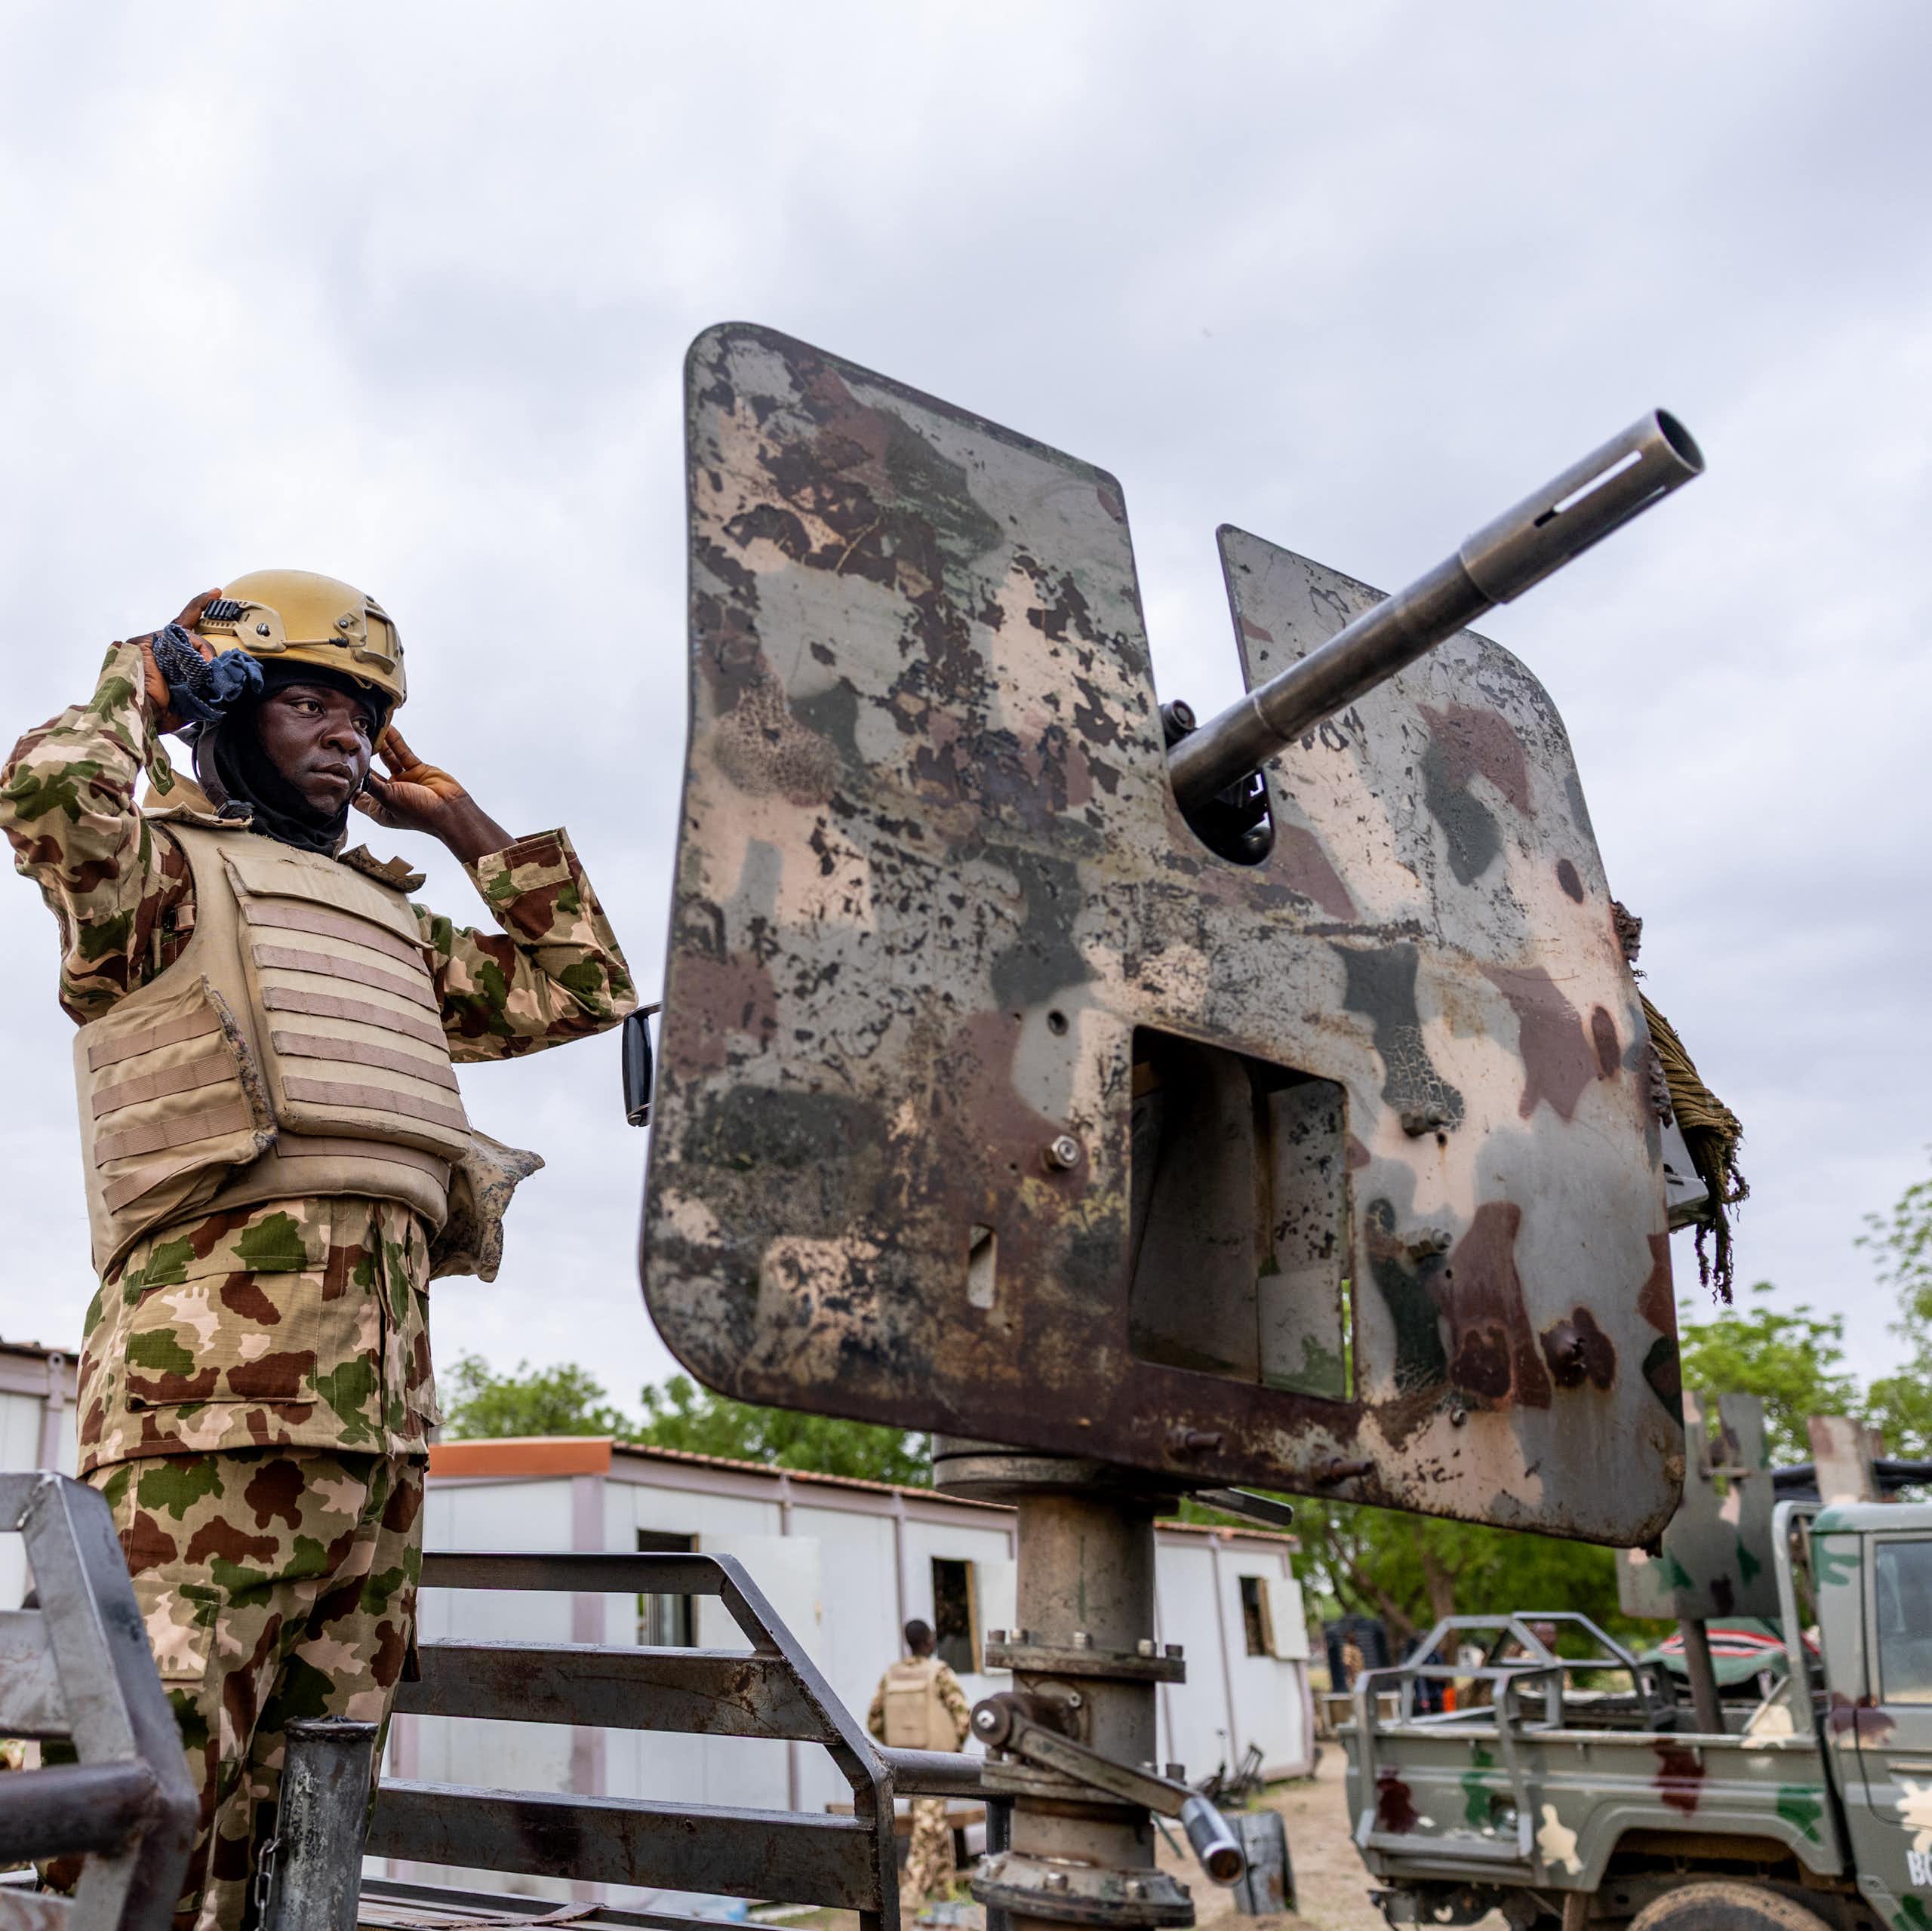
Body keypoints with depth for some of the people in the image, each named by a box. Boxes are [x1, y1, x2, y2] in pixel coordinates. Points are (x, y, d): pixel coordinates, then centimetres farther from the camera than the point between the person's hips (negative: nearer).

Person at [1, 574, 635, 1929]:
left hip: (386, 1372, 7)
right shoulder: (162, 866, 11)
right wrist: (135, 693, 10)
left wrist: (456, 817, 30)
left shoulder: (386, 917, 29)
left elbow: (582, 986, 29)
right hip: (224, 1329, -7)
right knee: (165, 1760, -13)